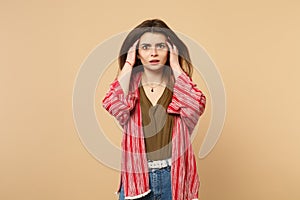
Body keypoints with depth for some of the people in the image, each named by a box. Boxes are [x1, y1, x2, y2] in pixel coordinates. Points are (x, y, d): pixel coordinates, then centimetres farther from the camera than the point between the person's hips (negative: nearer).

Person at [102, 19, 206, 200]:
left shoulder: (178, 85, 1)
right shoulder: (129, 86, 0)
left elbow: (196, 106, -21)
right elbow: (114, 105, -22)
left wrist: (175, 66, -12)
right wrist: (128, 63, -12)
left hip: (173, 176, 1)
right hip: (137, 176, 0)